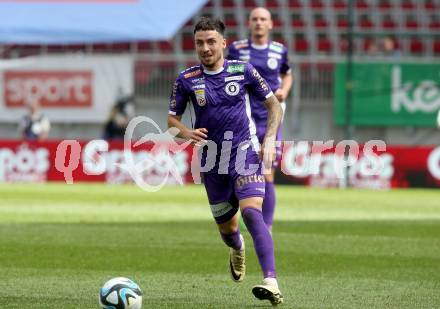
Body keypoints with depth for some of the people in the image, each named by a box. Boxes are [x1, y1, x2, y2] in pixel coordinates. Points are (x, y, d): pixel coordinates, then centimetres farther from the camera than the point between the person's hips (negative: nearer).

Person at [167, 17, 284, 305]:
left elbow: (274, 104, 7)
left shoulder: (243, 71, -3)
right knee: (226, 227, 11)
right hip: (212, 161, 3)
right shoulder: (186, 80, 0)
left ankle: (271, 281, -33)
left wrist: (269, 139, -6)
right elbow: (172, 118, 8)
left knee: (251, 212, -24)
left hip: (245, 153, -3)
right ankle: (237, 249, 51)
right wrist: (187, 133, -13)